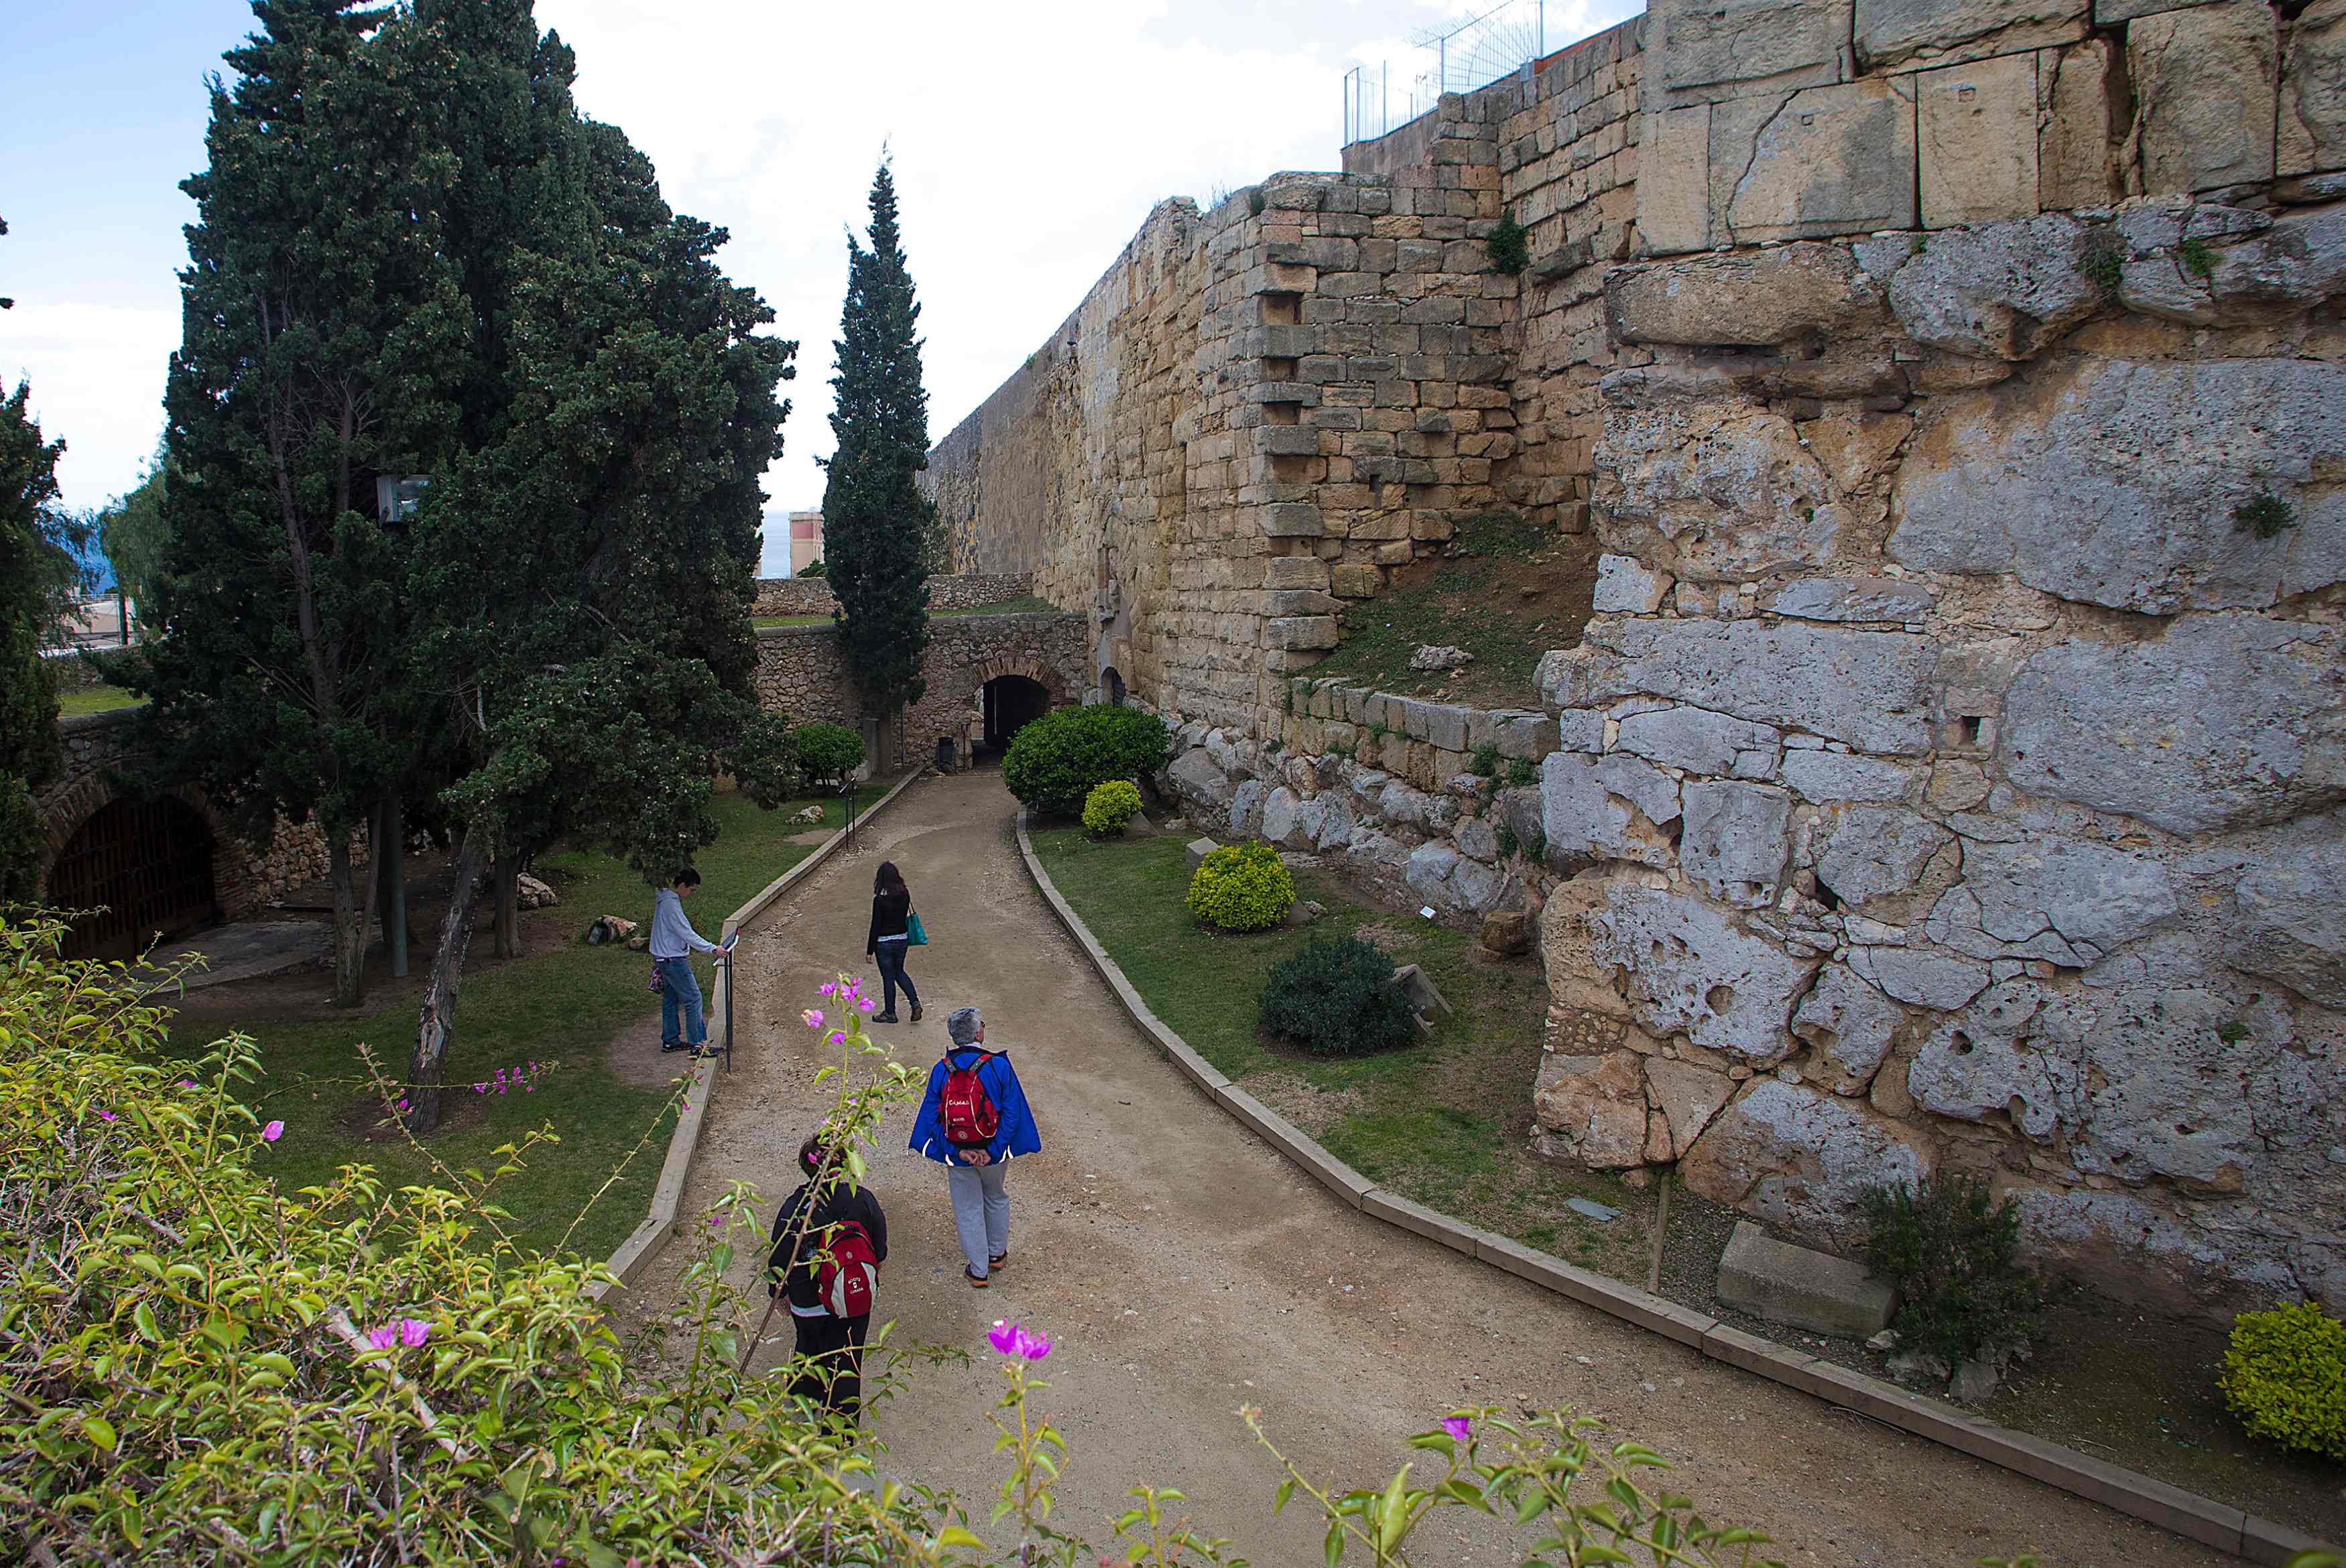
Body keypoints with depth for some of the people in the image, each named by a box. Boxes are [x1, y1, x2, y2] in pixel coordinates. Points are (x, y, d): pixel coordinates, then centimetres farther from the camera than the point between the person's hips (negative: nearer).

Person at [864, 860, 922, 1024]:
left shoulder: (880, 900, -22)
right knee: (899, 972, 25)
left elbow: (875, 926, -16)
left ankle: (890, 1013, 24)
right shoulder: (905, 895, -6)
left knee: (888, 977, 9)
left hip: (884, 943, -5)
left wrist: (870, 950, -9)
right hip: (902, 939, 5)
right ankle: (915, 1002, 12)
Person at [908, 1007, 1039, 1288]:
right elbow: (1012, 1112, -19)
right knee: (996, 1199, 27)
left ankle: (979, 1271, 25)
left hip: (957, 1156, 0)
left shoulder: (941, 1071, -10)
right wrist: (992, 1151, -16)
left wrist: (958, 1152, -12)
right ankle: (997, 1254, 43)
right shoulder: (999, 1066, -16)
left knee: (968, 1211, 15)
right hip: (993, 1150, 0)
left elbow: (931, 1117, -12)